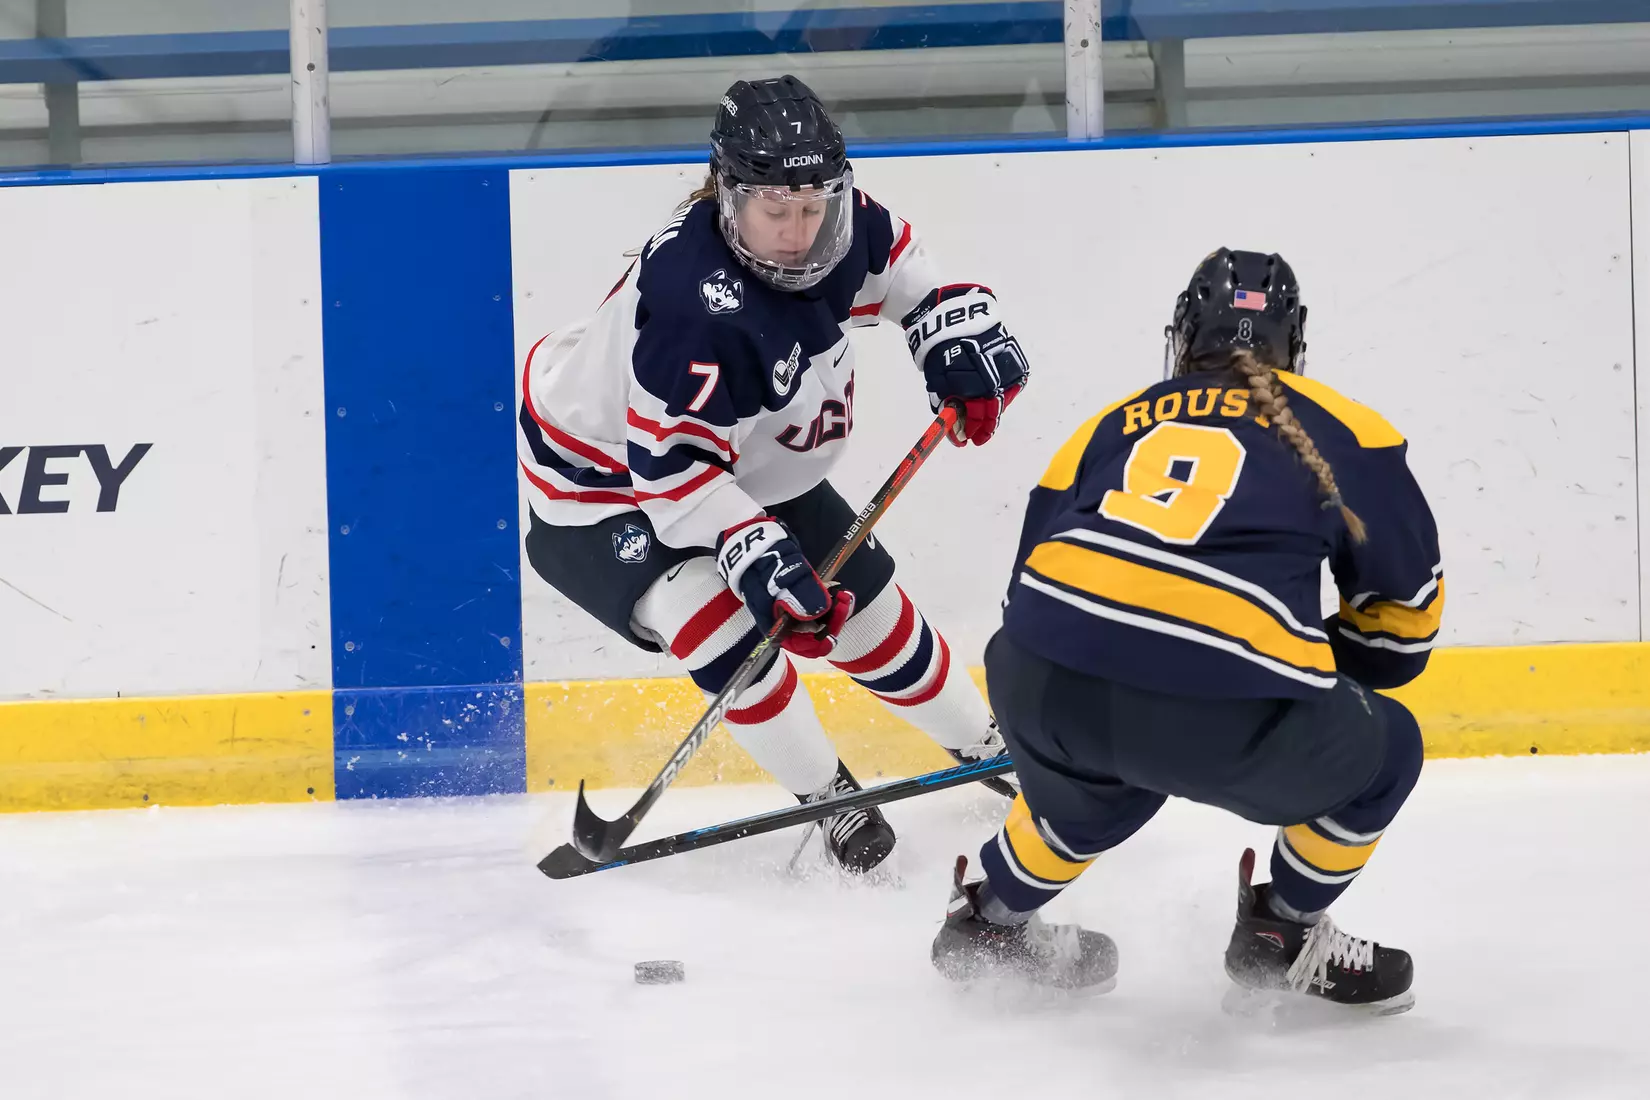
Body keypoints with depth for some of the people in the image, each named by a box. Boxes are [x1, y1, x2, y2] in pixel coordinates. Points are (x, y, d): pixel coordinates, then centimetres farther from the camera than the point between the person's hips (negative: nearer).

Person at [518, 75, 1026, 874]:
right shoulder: (693, 304, -41)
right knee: (716, 621, -29)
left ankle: (986, 748, 36)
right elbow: (673, 466, -37)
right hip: (606, 472, -8)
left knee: (860, 594, 14)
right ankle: (828, 799, -9)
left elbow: (903, 270, 7)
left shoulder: (832, 219, -17)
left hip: (745, 461, 8)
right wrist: (760, 560, -41)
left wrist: (962, 344, -8)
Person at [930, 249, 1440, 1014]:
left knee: (1104, 779, 40)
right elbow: (1407, 609, 24)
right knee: (1384, 750, 24)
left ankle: (992, 914, 49)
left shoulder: (1111, 424, 28)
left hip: (1043, 689, 5)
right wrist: (1317, 667, 40)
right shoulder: (1339, 427, 20)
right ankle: (1281, 935, 31)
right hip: (1224, 711, -5)